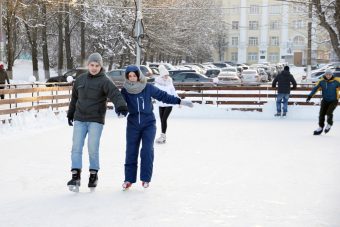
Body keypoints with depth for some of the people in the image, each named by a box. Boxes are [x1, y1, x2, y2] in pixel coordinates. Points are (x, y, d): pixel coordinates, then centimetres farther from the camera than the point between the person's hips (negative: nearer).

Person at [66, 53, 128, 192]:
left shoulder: (104, 81, -6)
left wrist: (121, 106, -41)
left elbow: (115, 94, -23)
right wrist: (70, 114, 27)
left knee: (93, 148, -4)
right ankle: (75, 176, -2)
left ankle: (94, 175, 14)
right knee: (76, 147, -3)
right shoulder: (80, 80, 10)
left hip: (96, 120, -4)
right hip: (79, 119, 4)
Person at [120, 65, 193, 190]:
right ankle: (129, 179, 12)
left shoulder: (148, 88, -7)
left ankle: (145, 179, 3)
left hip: (148, 124, -1)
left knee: (147, 151, -8)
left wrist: (180, 101, -2)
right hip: (133, 125, 1)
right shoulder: (125, 91, -4)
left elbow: (163, 96, -1)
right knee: (131, 152, 3)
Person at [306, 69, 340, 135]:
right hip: (325, 100, 3)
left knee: (329, 112, -20)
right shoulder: (321, 81, -6)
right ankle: (320, 128, 17)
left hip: (333, 101, -3)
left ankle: (329, 124, 10)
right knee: (321, 114, -3)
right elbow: (315, 88, -6)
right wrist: (309, 96, -14)